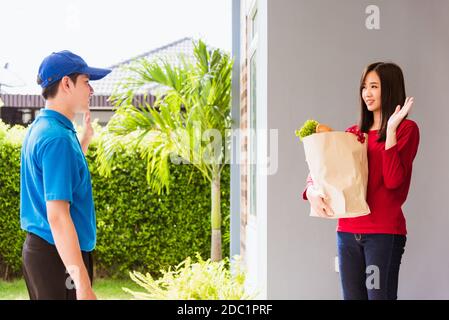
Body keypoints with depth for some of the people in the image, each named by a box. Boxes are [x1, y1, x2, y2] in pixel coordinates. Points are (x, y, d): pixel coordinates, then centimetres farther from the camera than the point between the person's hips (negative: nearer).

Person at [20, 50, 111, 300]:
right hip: (61, 255, -10)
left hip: (38, 248, 10)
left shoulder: (40, 129, 10)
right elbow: (57, 216, -26)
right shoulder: (57, 137, -20)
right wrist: (83, 285, -29)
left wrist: (86, 137, 24)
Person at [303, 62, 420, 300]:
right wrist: (311, 191, -10)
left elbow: (393, 180, -11)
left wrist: (391, 130, -15)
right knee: (352, 296, 8)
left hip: (384, 232, -5)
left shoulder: (406, 129, 0)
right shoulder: (353, 133, 14)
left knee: (380, 295, -5)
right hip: (347, 231, 5)